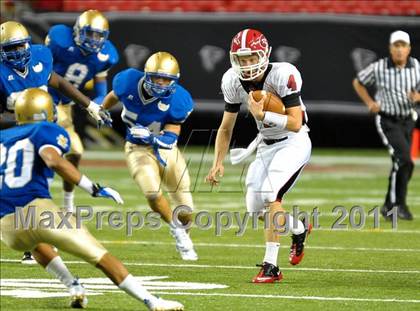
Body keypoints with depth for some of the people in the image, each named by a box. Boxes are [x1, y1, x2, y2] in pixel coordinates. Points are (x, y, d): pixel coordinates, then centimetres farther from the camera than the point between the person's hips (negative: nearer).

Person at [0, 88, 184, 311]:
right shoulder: (46, 131, 7)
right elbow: (53, 160, -15)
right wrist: (93, 189, -14)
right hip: (37, 210, -5)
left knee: (35, 242, 40)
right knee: (100, 256, 2)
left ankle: (74, 287, 25)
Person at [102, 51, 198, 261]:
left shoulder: (177, 100, -20)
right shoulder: (129, 82, -17)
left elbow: (171, 136, -19)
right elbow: (114, 96, 7)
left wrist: (151, 137, -39)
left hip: (164, 148, 0)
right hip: (138, 149, 0)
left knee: (185, 212, 0)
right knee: (153, 194, -26)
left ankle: (182, 229, 38)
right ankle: (176, 230, 3)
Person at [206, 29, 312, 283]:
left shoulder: (282, 75, -26)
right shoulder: (234, 82, -8)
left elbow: (295, 124, -29)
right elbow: (226, 128, 4)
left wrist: (262, 114, -36)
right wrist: (218, 163, -4)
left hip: (293, 143, -7)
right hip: (267, 145, 7)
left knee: (270, 194, -24)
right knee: (256, 206, 2)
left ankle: (271, 266, -20)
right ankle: (299, 230, 33)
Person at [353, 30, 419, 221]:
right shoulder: (379, 68, -13)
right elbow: (358, 82, 4)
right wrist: (369, 103, -6)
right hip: (387, 120, -5)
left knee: (401, 163, 11)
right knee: (403, 158, -21)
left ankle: (390, 206, 26)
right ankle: (399, 203, -12)